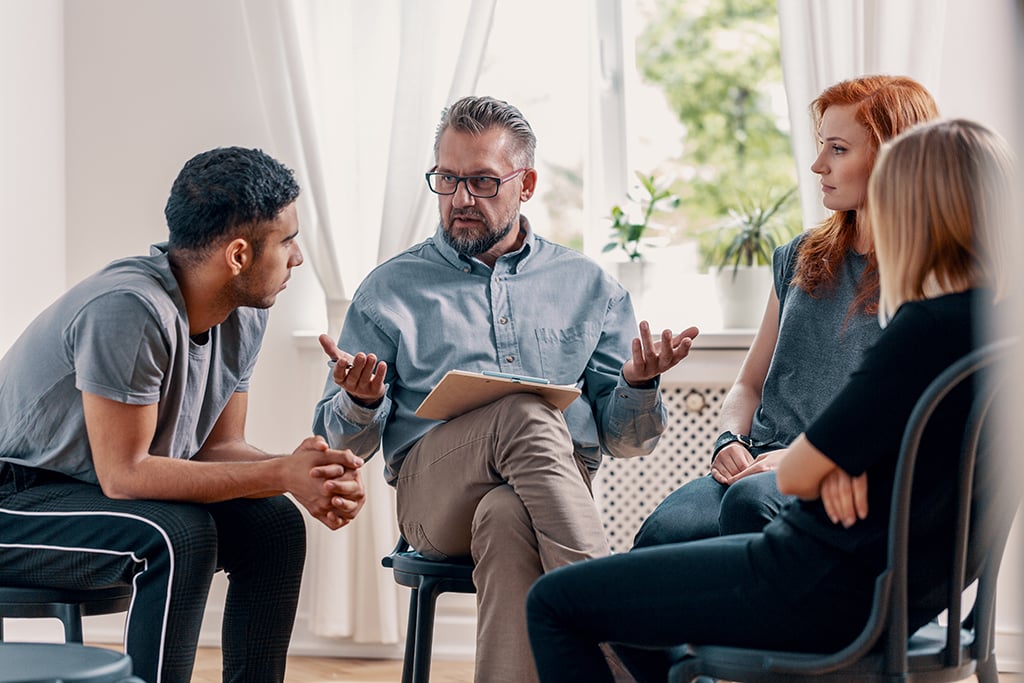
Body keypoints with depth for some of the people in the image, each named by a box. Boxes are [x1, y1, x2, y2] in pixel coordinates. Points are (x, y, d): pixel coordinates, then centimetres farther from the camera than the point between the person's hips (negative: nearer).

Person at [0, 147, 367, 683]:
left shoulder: (244, 316, -2)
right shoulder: (129, 308, -30)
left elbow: (218, 447, 2)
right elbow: (122, 473, -29)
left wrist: (308, 475, -20)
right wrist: (281, 474, -29)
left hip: (101, 493, 9)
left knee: (274, 523, -5)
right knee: (178, 537, -30)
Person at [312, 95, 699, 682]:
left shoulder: (587, 286, 19)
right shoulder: (391, 290, 16)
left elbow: (624, 440, 17)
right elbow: (343, 442, 13)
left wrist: (639, 384, -5)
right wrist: (362, 400, -10)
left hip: (560, 484, 1)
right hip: (432, 490, -1)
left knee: (507, 518, -38)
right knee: (529, 415, -34)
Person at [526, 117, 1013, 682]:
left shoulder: (930, 328, -26)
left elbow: (796, 475, -20)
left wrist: (829, 465, 2)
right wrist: (842, 462, -8)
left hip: (834, 593, -10)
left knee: (553, 602, -1)